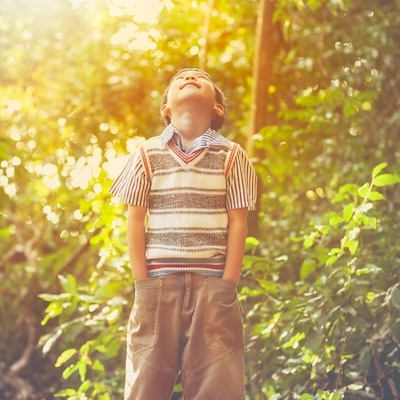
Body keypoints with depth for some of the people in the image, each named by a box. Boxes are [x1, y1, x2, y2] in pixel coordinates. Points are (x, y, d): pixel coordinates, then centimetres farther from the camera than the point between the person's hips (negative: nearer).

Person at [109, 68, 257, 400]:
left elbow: (238, 223, 3)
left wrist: (227, 285, -5)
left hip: (212, 283, 0)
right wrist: (142, 283, -1)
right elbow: (135, 220, 6)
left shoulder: (231, 156, 7)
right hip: (158, 282, 1)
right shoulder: (148, 154, 8)